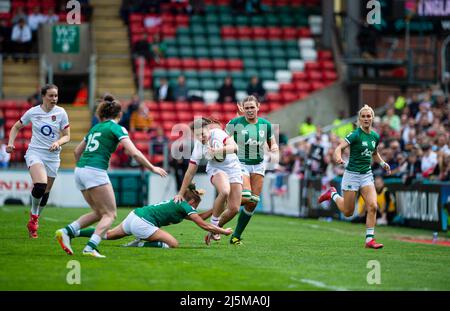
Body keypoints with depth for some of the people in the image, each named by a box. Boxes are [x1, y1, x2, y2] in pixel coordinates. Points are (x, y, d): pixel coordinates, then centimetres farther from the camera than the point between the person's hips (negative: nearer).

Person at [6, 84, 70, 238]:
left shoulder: (61, 113, -2)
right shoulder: (32, 112, -2)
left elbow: (67, 136, 2)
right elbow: (16, 127, 12)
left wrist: (58, 142, -20)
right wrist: (10, 143, -3)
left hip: (52, 156, 2)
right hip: (35, 153, -2)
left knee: (45, 192, 8)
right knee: (40, 186, -27)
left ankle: (34, 219, 32)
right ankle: (34, 214, -2)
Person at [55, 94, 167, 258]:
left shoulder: (95, 128, 21)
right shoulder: (117, 129, 0)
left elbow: (77, 151, 27)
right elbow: (134, 153, -9)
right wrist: (152, 168, 0)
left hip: (80, 170, 8)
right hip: (95, 172, -7)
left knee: (99, 213, 17)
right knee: (110, 214, -1)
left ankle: (66, 232, 2)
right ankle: (90, 247, -18)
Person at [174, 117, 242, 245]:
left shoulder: (218, 133, -19)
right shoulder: (198, 147, -14)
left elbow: (234, 147, -32)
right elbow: (190, 172, -7)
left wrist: (217, 150, -47)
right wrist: (181, 194, -5)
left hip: (233, 168, 1)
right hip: (216, 169, -1)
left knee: (234, 209, -7)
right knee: (225, 191, -36)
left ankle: (216, 227, 20)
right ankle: (213, 224, -19)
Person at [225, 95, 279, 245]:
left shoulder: (265, 124, 2)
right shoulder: (235, 123, -8)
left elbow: (273, 144, 13)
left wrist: (274, 148, -10)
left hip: (258, 165, 4)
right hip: (241, 164, -4)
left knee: (253, 202, -2)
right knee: (246, 197, -23)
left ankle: (236, 236, 10)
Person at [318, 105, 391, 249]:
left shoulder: (375, 136, 6)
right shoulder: (355, 135, -13)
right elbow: (339, 147, -25)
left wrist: (382, 163, 10)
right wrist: (338, 158, -46)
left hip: (367, 175, 5)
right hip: (352, 174, -5)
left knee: (372, 206, -14)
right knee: (348, 212, 5)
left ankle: (370, 240, -8)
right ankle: (333, 194, 34)